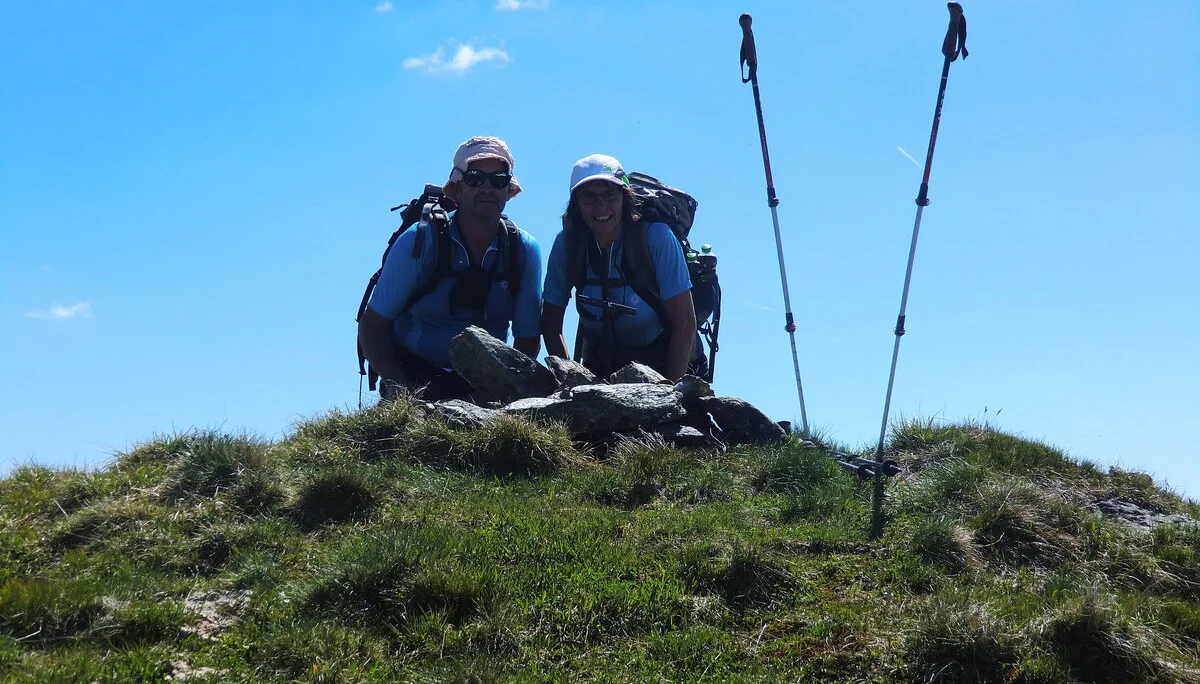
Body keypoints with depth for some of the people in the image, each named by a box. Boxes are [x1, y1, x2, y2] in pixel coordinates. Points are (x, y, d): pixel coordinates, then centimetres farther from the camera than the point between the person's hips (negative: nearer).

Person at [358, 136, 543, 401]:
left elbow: (528, 340, 2)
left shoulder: (524, 250, -2)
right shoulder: (419, 242, -9)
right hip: (415, 379, -3)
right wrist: (401, 388, -19)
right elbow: (372, 325, -5)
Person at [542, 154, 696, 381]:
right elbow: (550, 324, 0)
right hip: (600, 360, 3)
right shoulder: (567, 243, -8)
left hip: (661, 359, -2)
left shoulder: (656, 237, -16)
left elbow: (685, 324, -15)